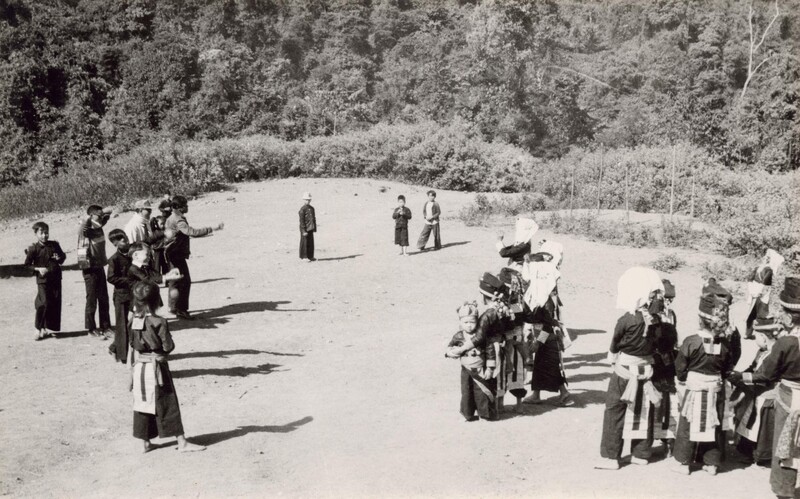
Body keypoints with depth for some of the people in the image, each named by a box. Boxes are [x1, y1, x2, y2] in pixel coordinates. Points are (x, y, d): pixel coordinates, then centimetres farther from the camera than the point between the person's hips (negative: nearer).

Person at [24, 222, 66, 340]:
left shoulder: (54, 245, 5)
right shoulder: (33, 249, -6)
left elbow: (63, 256, 19)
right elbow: (27, 265, -3)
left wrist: (60, 258, -3)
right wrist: (38, 269, -17)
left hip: (56, 279, 4)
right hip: (43, 280, -4)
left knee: (55, 304, 6)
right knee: (44, 303, -14)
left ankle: (49, 328, 20)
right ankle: (38, 329, 0)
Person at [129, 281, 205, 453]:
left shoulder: (133, 321, -2)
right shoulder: (159, 323, -18)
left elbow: (133, 344, 7)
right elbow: (168, 346, -13)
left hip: (139, 367, 5)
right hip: (157, 367, -5)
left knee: (142, 404, 14)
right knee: (168, 405, 2)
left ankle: (145, 442, 21)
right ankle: (182, 442, 7)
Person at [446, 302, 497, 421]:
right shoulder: (458, 336, -4)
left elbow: (490, 352, -8)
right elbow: (450, 345, 13)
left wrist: (490, 368, -9)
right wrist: (450, 352, -11)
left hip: (480, 370, -3)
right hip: (466, 370, 3)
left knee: (481, 392, 0)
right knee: (466, 392, 7)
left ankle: (485, 413, 15)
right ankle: (468, 414, 19)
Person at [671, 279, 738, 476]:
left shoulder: (691, 341, -16)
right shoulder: (725, 343, -7)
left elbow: (680, 367, -7)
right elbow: (728, 368, 4)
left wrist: (683, 379, 11)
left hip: (694, 390, -3)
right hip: (716, 390, 3)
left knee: (688, 426, 7)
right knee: (715, 427, 13)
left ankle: (683, 462, 12)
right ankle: (712, 463, 20)